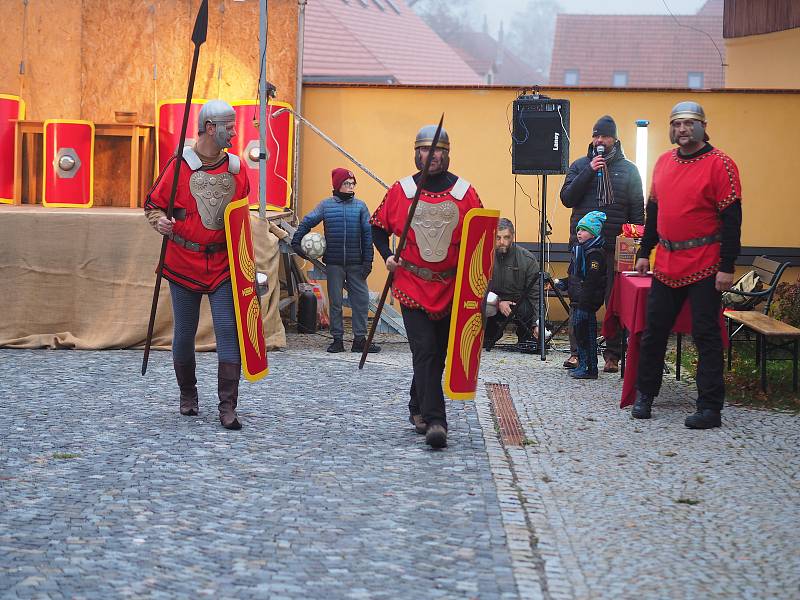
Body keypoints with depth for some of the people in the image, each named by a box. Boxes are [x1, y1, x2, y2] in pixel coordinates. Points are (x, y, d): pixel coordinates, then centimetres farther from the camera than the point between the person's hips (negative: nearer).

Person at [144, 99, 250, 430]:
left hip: (223, 264, 2)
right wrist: (159, 220, -19)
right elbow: (153, 203, 3)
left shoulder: (236, 167, 6)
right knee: (184, 333, 9)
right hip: (184, 263, -2)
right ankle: (188, 395, 29)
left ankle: (227, 406, -7)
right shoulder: (180, 165, -5)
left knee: (229, 331, -8)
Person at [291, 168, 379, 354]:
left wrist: (368, 260, -2)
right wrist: (296, 241, -2)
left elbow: (368, 234, 3)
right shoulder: (326, 205, 3)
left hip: (356, 263, 0)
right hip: (333, 263, 0)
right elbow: (307, 222, 8)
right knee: (335, 302, 5)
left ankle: (360, 339, 6)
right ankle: (337, 339, 13)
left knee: (361, 300, -2)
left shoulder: (360, 206, 4)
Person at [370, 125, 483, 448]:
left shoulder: (465, 192, 2)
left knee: (438, 353, 12)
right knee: (425, 351, -13)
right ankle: (434, 421, -15)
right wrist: (387, 255, -4)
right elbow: (378, 225, 11)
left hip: (451, 288, 2)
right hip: (412, 286, -2)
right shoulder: (400, 190, 1)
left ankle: (418, 408, 33)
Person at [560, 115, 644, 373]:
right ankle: (577, 351, 8)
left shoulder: (628, 169, 8)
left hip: (615, 246, -1)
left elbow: (637, 211, 8)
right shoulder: (579, 165, 11)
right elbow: (567, 198, -2)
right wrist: (589, 171, -9)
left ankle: (613, 354, 6)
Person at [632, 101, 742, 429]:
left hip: (704, 265, -6)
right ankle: (645, 394, 24)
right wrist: (644, 252, 17)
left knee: (706, 335, -2)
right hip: (666, 264, 6)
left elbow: (731, 219, -12)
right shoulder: (664, 162, 11)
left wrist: (727, 267, -16)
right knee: (654, 330, 11)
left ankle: (710, 408, 4)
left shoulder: (719, 164, -9)